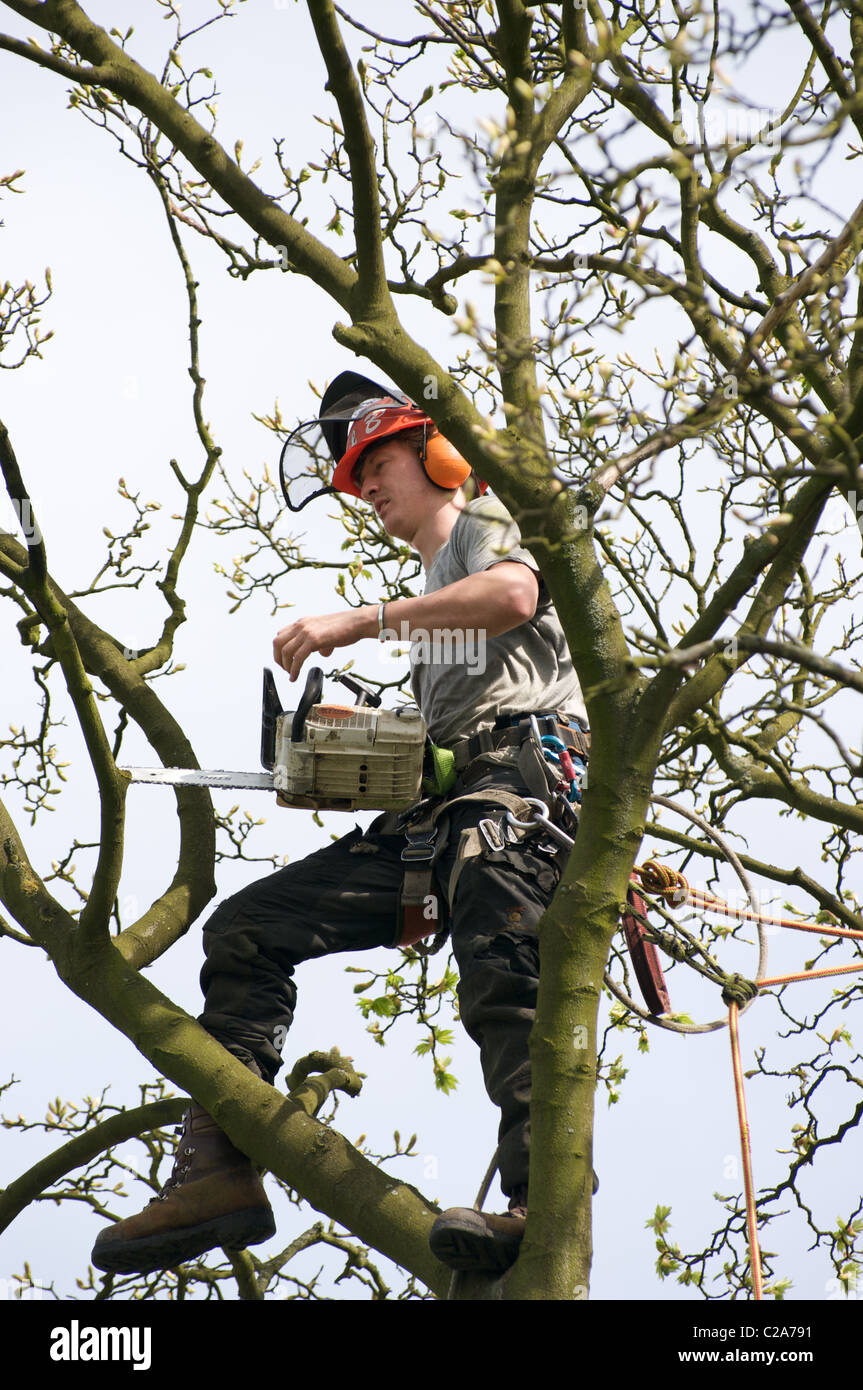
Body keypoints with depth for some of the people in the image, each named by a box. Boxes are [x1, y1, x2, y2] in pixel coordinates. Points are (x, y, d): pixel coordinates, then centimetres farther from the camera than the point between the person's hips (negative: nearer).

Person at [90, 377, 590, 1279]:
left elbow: (514, 596, -13)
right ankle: (219, 1172, -13)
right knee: (245, 928, -1)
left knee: (500, 977, -36)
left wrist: (361, 621, -15)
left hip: (517, 776, -9)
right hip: (436, 812, 9)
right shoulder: (434, 598, 39)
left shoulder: (484, 522, 13)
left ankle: (542, 1213, -52)